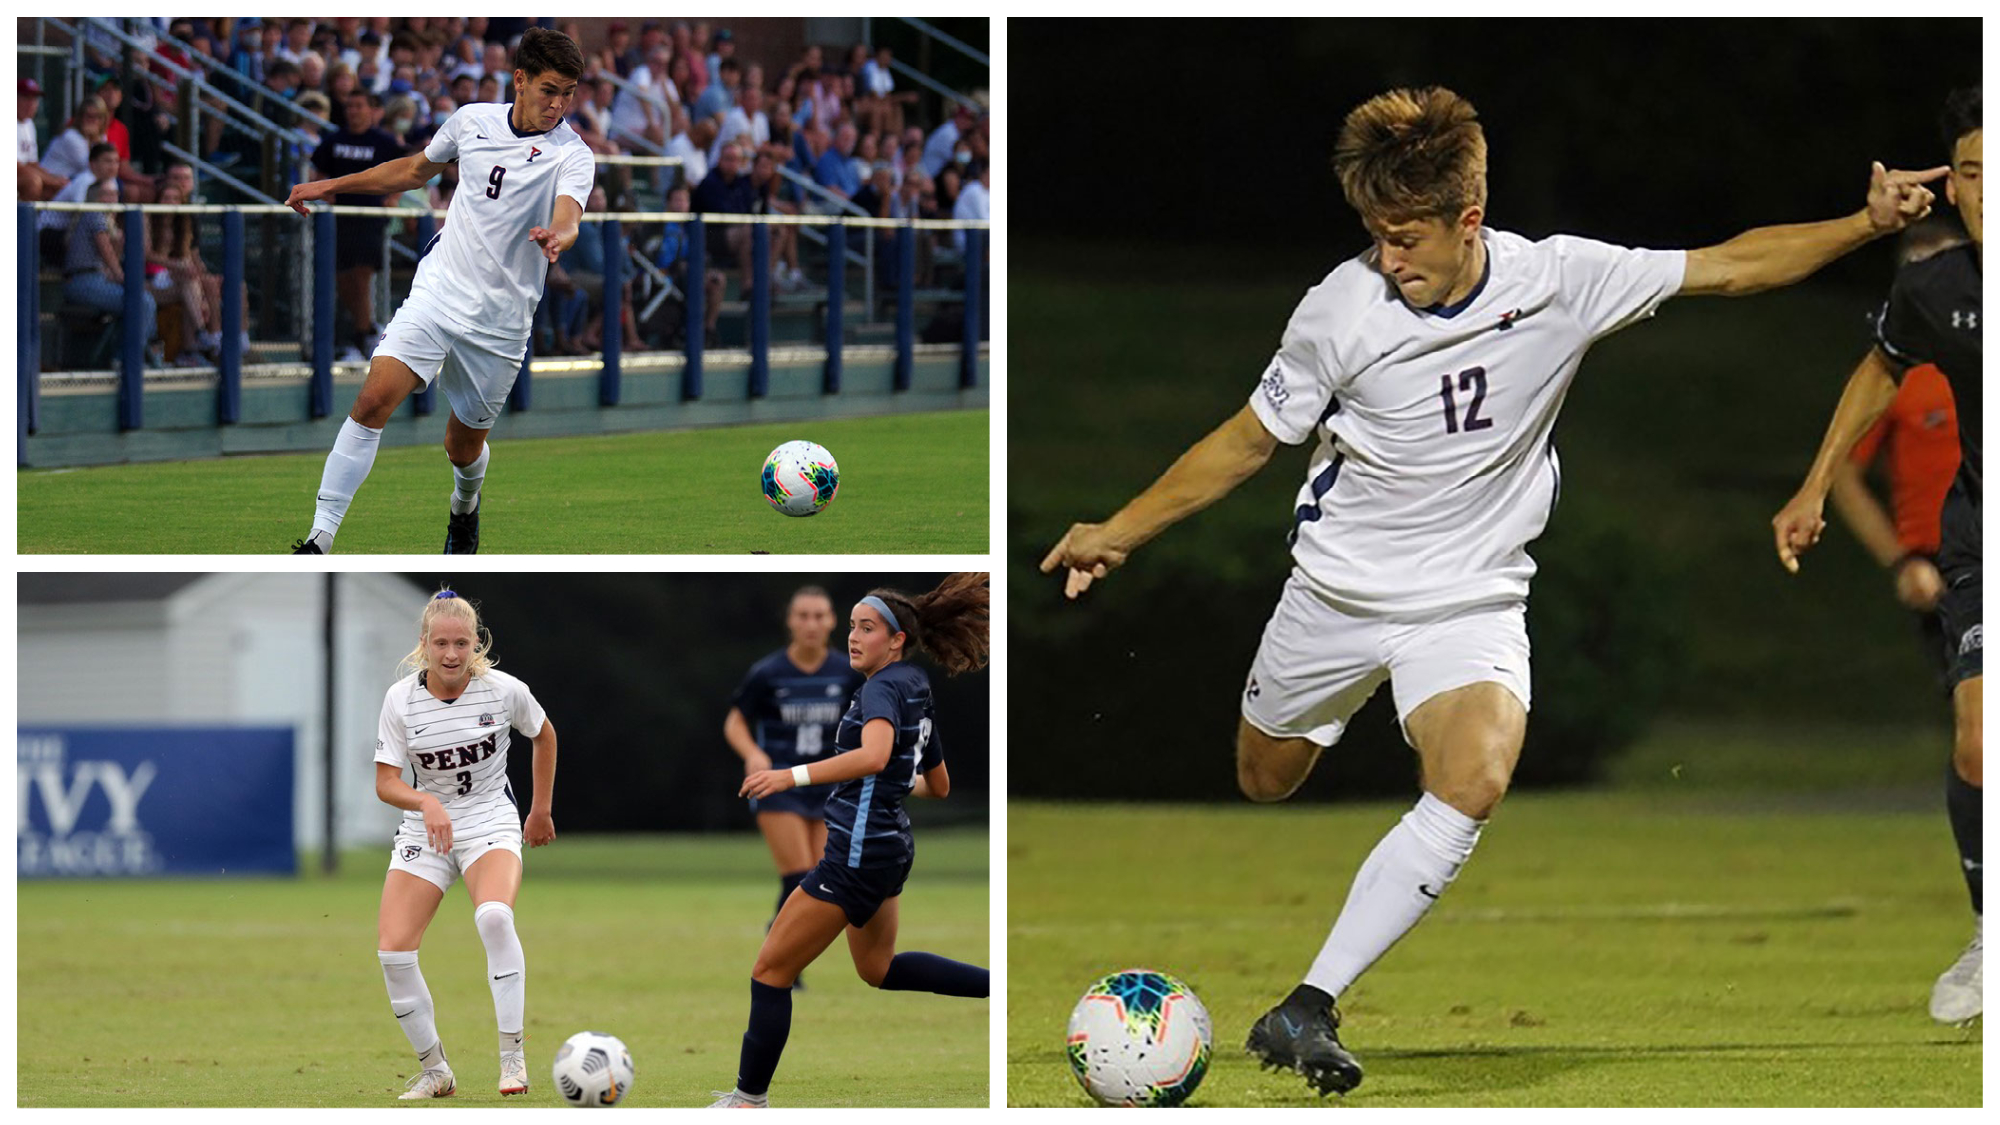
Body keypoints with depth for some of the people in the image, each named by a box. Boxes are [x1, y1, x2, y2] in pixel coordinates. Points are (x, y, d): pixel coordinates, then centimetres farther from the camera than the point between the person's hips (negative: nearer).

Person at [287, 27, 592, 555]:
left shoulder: (572, 155, -8)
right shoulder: (472, 121, 4)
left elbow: (567, 219, -27)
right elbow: (415, 169, 22)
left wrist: (556, 238, -51)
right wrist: (330, 186, 23)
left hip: (501, 323, -2)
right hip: (438, 291, 2)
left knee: (464, 447, 10)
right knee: (373, 401, -18)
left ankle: (465, 507, 47)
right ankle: (320, 539, -17)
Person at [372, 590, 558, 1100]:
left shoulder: (504, 690, -10)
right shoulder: (401, 699, -9)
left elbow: (543, 735, 11)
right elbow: (386, 782, -8)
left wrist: (542, 809, 17)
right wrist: (425, 801, -29)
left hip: (491, 824, -2)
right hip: (425, 829, 2)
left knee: (494, 916, -34)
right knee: (392, 950, -13)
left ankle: (512, 1053, -24)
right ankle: (433, 1069, 6)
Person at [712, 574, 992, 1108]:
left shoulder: (883, 688, -16)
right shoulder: (917, 693, 11)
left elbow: (874, 755, -37)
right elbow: (938, 784, 22)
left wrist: (793, 776, -41)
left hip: (858, 853, -10)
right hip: (890, 847, 10)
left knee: (771, 972, -2)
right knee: (879, 968, 30)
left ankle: (749, 1099, 3)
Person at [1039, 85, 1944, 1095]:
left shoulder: (1557, 281, -15)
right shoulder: (1341, 312, -16)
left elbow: (1731, 265, -7)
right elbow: (1249, 441, -2)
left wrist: (1868, 223, -16)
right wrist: (1119, 532, -3)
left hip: (1471, 601, -1)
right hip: (1337, 585, 1)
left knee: (1475, 783, -28)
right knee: (1263, 784, 16)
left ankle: (1306, 1010, -27)